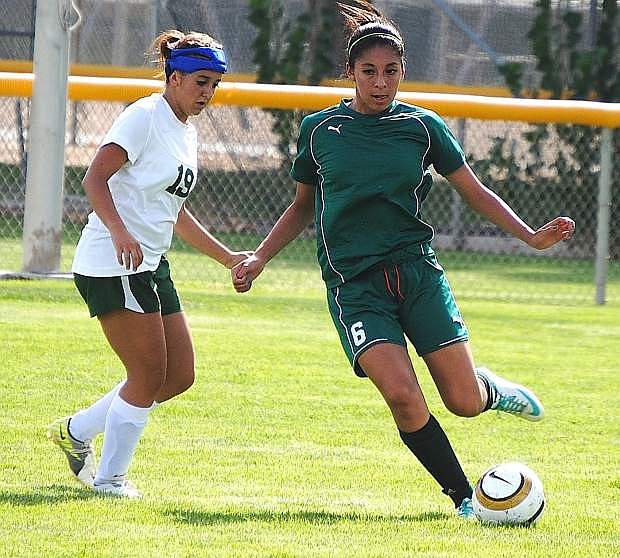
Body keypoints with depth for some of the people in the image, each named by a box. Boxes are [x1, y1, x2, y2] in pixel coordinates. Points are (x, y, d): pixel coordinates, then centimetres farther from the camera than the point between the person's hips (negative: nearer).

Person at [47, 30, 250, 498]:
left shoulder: (187, 132, 17)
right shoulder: (145, 117, -11)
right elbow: (95, 178, -20)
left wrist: (229, 258, 24)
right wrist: (119, 232, -35)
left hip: (150, 265, 9)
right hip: (113, 266, -9)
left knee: (180, 375, 8)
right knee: (150, 378, -8)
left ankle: (76, 431, 21)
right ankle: (110, 477, 6)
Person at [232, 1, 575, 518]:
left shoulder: (422, 126, 4)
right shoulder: (320, 130, 5)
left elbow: (475, 192, 11)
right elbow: (303, 207, 18)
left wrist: (531, 236, 0)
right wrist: (259, 259, 7)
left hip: (416, 270, 1)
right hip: (354, 285, -1)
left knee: (464, 402, -6)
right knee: (403, 397, -21)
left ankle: (491, 386, 33)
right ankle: (465, 498, -3)